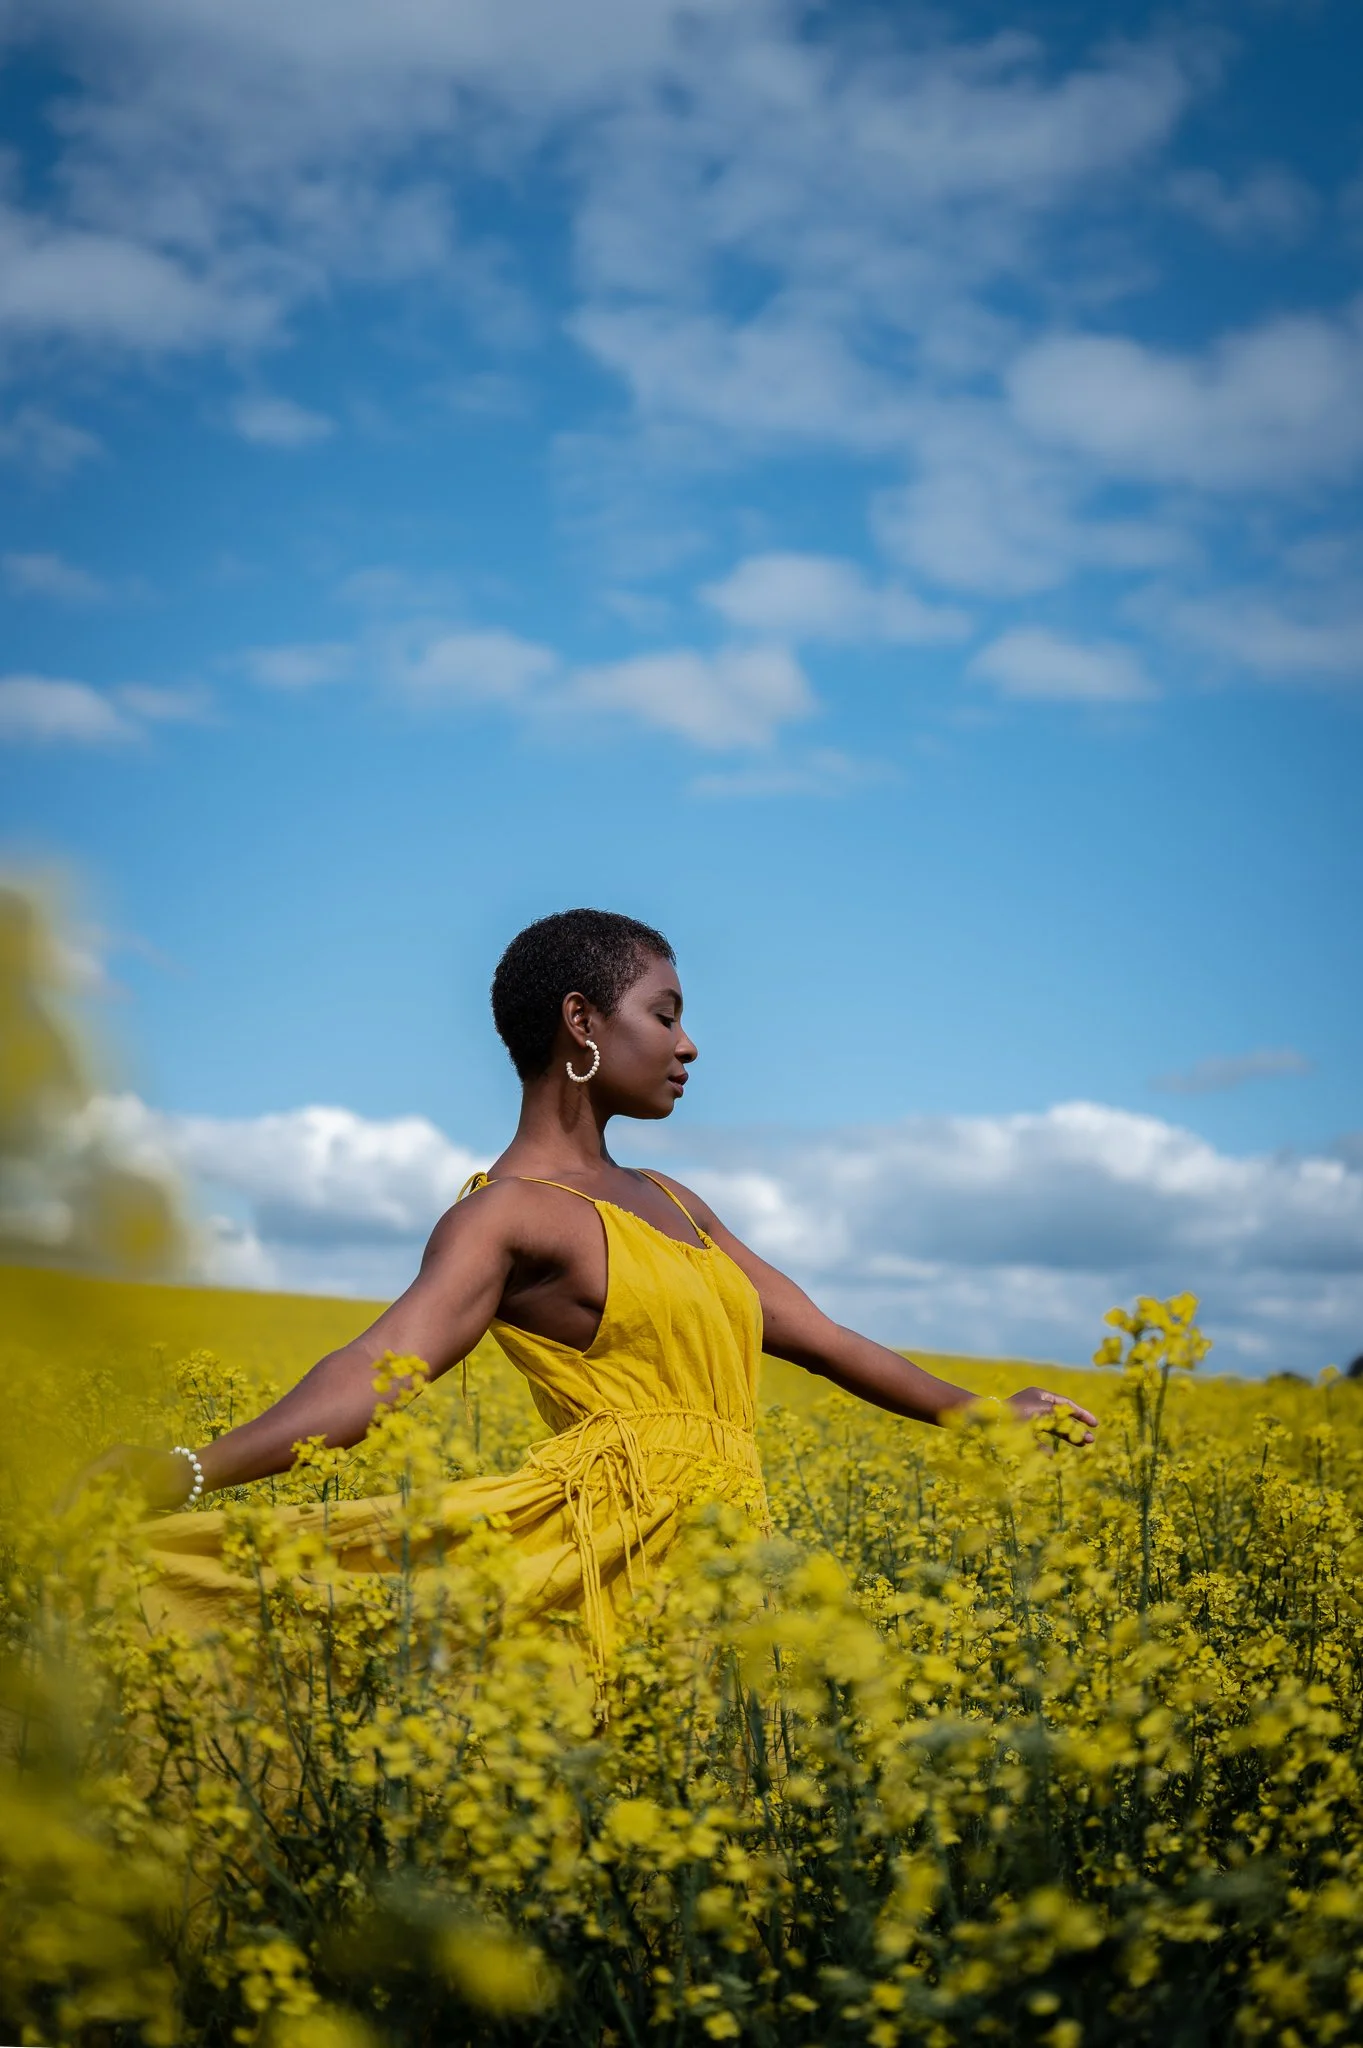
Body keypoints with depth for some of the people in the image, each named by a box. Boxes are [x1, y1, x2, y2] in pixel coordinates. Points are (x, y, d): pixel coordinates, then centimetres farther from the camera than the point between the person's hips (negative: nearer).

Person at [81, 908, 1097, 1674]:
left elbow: (822, 1336, 28)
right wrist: (188, 1472, -31)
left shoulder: (672, 1203, 23)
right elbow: (379, 1369, -16)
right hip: (617, 1543, -6)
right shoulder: (508, 1211, -2)